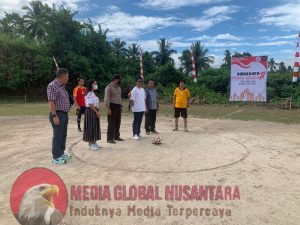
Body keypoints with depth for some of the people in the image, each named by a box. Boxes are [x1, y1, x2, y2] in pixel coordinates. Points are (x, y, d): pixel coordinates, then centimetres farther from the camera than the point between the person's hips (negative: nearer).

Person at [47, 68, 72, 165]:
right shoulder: (52, 86, -15)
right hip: (57, 114, -9)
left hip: (64, 114, 9)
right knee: (58, 136, -4)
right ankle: (56, 157, 5)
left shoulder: (62, 86, 14)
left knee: (63, 135, 15)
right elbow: (51, 102, -20)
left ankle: (61, 153, 27)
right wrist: (55, 116, -24)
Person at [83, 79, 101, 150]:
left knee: (95, 127, 13)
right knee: (90, 128, -3)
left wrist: (97, 112, 9)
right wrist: (97, 112, -18)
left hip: (95, 112, 10)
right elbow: (91, 105, -20)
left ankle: (94, 143, 22)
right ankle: (90, 144, 4)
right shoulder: (89, 94, -14)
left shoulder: (93, 93, 16)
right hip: (90, 112, -10)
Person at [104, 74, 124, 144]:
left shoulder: (118, 88, 16)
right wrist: (108, 108, -19)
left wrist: (121, 106, 17)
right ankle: (110, 138, 3)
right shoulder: (109, 87, -8)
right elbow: (107, 98, -14)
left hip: (118, 106, 7)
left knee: (118, 123, 12)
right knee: (111, 123, -4)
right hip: (112, 106, -7)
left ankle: (116, 136, 24)